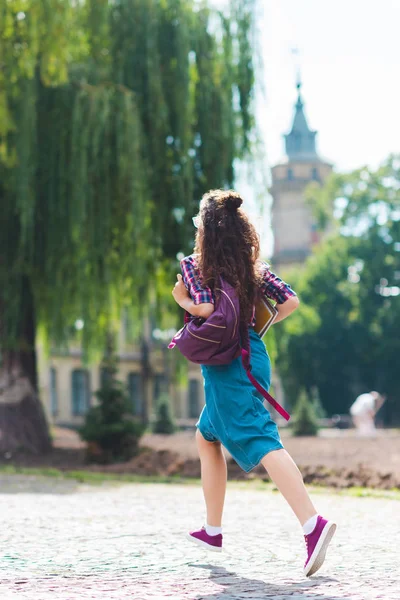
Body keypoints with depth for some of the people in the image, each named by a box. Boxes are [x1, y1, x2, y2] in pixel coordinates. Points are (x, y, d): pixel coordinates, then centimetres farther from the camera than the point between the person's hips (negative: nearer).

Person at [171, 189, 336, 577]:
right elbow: (290, 301, 4)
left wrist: (182, 300, -1)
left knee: (261, 442, -13)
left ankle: (313, 523, -26)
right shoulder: (253, 267, 11)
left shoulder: (193, 265, -4)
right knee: (206, 438, 20)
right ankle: (213, 530, 21)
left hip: (224, 363, -7)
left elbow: (206, 308, -20)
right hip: (252, 354, 7)